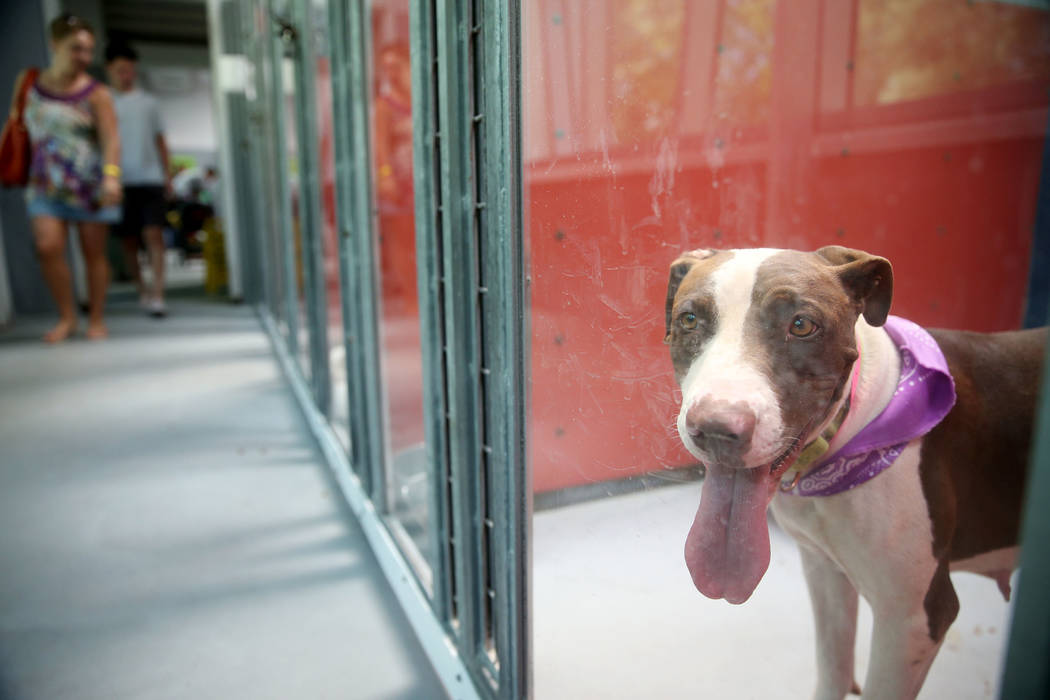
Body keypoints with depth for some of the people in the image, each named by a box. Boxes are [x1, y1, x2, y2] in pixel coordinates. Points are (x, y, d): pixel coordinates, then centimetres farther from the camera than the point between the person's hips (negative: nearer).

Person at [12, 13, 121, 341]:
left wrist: (112, 175, -34)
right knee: (48, 246, -11)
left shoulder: (95, 93, -5)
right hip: (46, 184, 3)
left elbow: (111, 138, -18)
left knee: (94, 253, 4)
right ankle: (66, 317, 5)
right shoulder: (29, 83, 8)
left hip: (89, 184, -3)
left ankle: (96, 319, 17)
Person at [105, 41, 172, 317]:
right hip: (121, 181, 0)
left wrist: (167, 175, 11)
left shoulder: (148, 102, 13)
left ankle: (157, 294, -14)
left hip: (151, 178, 0)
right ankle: (142, 290, 18)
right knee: (128, 240, 4)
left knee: (153, 234, -11)